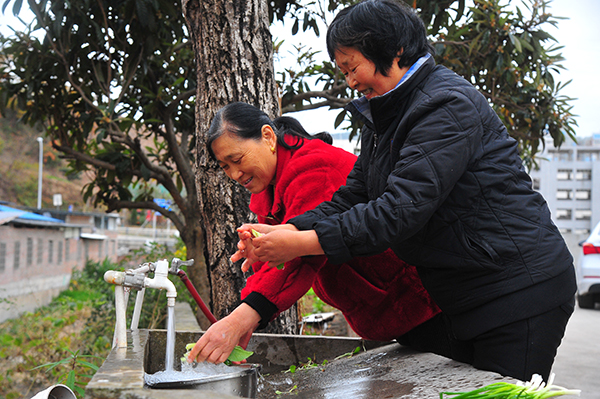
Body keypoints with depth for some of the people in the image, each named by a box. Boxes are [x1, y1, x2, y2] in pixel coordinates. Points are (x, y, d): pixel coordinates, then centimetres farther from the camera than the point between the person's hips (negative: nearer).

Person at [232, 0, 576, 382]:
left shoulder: (449, 105, -20)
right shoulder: (384, 117, 11)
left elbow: (403, 209, -28)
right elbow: (351, 196, 4)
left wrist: (302, 244, -27)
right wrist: (289, 230, -14)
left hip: (519, 292, -9)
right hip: (460, 299, 9)